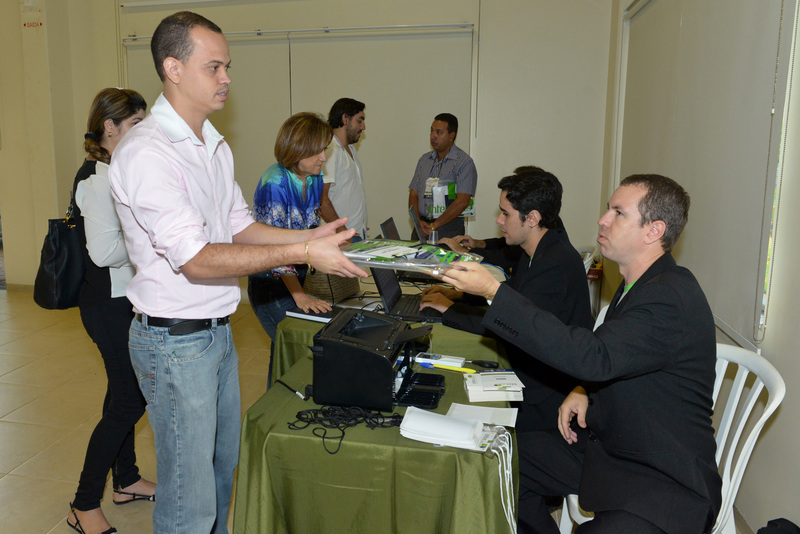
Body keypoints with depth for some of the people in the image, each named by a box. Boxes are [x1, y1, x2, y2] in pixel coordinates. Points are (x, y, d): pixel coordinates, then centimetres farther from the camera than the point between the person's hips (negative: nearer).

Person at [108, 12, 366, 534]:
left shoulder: (215, 146, 10)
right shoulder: (145, 152, -20)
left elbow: (238, 226, 14)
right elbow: (196, 259, -25)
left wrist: (311, 234, 0)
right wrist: (302, 253, -27)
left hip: (218, 331, 9)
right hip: (175, 340, -8)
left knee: (223, 469, 22)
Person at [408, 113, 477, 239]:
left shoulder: (464, 162, -3)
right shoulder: (424, 159, 15)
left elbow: (463, 201, -12)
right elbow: (413, 194, 12)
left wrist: (433, 225, -13)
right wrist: (418, 221, -5)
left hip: (448, 229, -4)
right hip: (421, 227, 4)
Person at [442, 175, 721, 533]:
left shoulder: (672, 299, -25)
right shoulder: (641, 283, 6)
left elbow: (594, 356, -37)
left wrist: (494, 291, -36)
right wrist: (586, 390, -1)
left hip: (667, 481, -9)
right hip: (604, 444, 9)